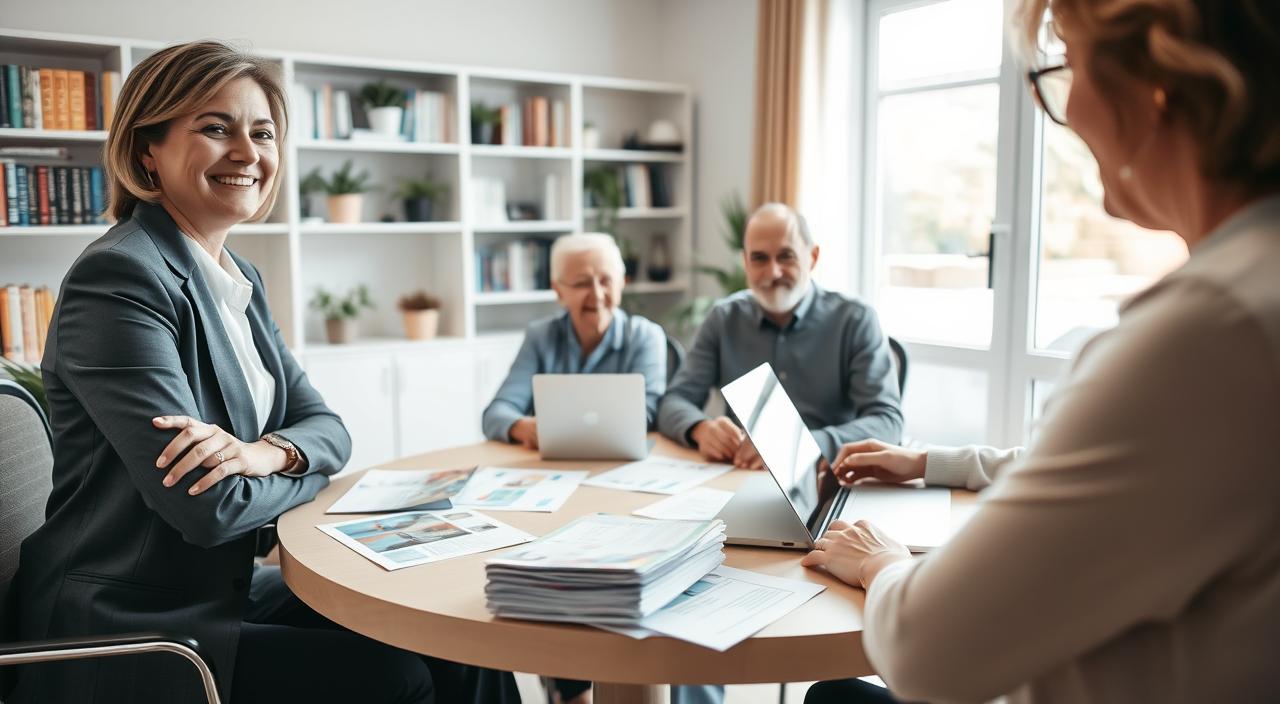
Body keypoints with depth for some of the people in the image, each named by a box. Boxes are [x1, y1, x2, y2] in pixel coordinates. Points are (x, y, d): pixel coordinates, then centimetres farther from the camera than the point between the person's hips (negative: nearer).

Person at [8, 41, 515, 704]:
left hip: (226, 589, 8)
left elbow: (325, 425, 6)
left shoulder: (239, 279, 7)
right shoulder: (118, 276, -20)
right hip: (126, 634, -7)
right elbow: (209, 508, -26)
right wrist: (303, 473, -6)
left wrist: (266, 451, -16)